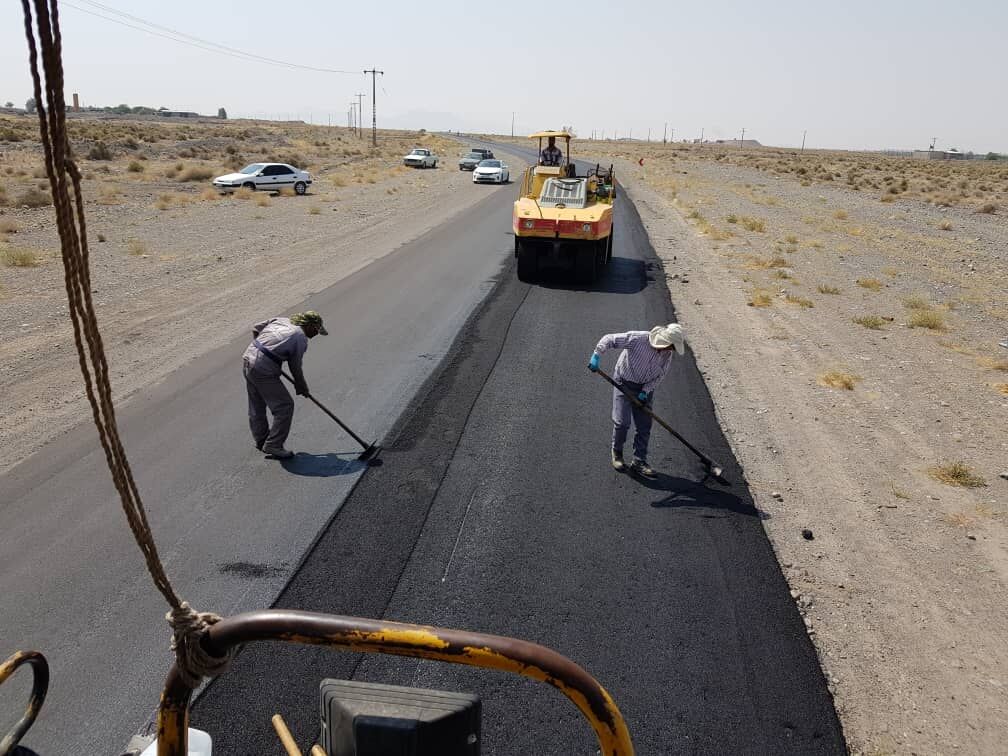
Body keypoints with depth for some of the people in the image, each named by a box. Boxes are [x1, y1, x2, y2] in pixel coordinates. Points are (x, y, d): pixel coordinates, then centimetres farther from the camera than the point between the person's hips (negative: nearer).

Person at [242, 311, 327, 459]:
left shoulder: (280, 320, 11)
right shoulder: (301, 339, -9)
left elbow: (255, 329, 19)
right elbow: (295, 367, -2)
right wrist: (302, 387, 13)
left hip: (247, 359, 9)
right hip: (264, 371, -9)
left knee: (256, 406, 22)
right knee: (285, 406, 1)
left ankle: (261, 440, 39)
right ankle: (273, 446, 6)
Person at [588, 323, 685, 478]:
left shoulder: (667, 354, -11)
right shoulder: (638, 339, -28)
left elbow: (661, 375, 0)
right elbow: (609, 339, -24)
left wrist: (646, 390, -12)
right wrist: (596, 356, -35)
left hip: (645, 388, 5)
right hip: (624, 382, -5)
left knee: (644, 426, 2)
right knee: (622, 422, -11)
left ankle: (639, 462, 12)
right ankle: (617, 452, 15)